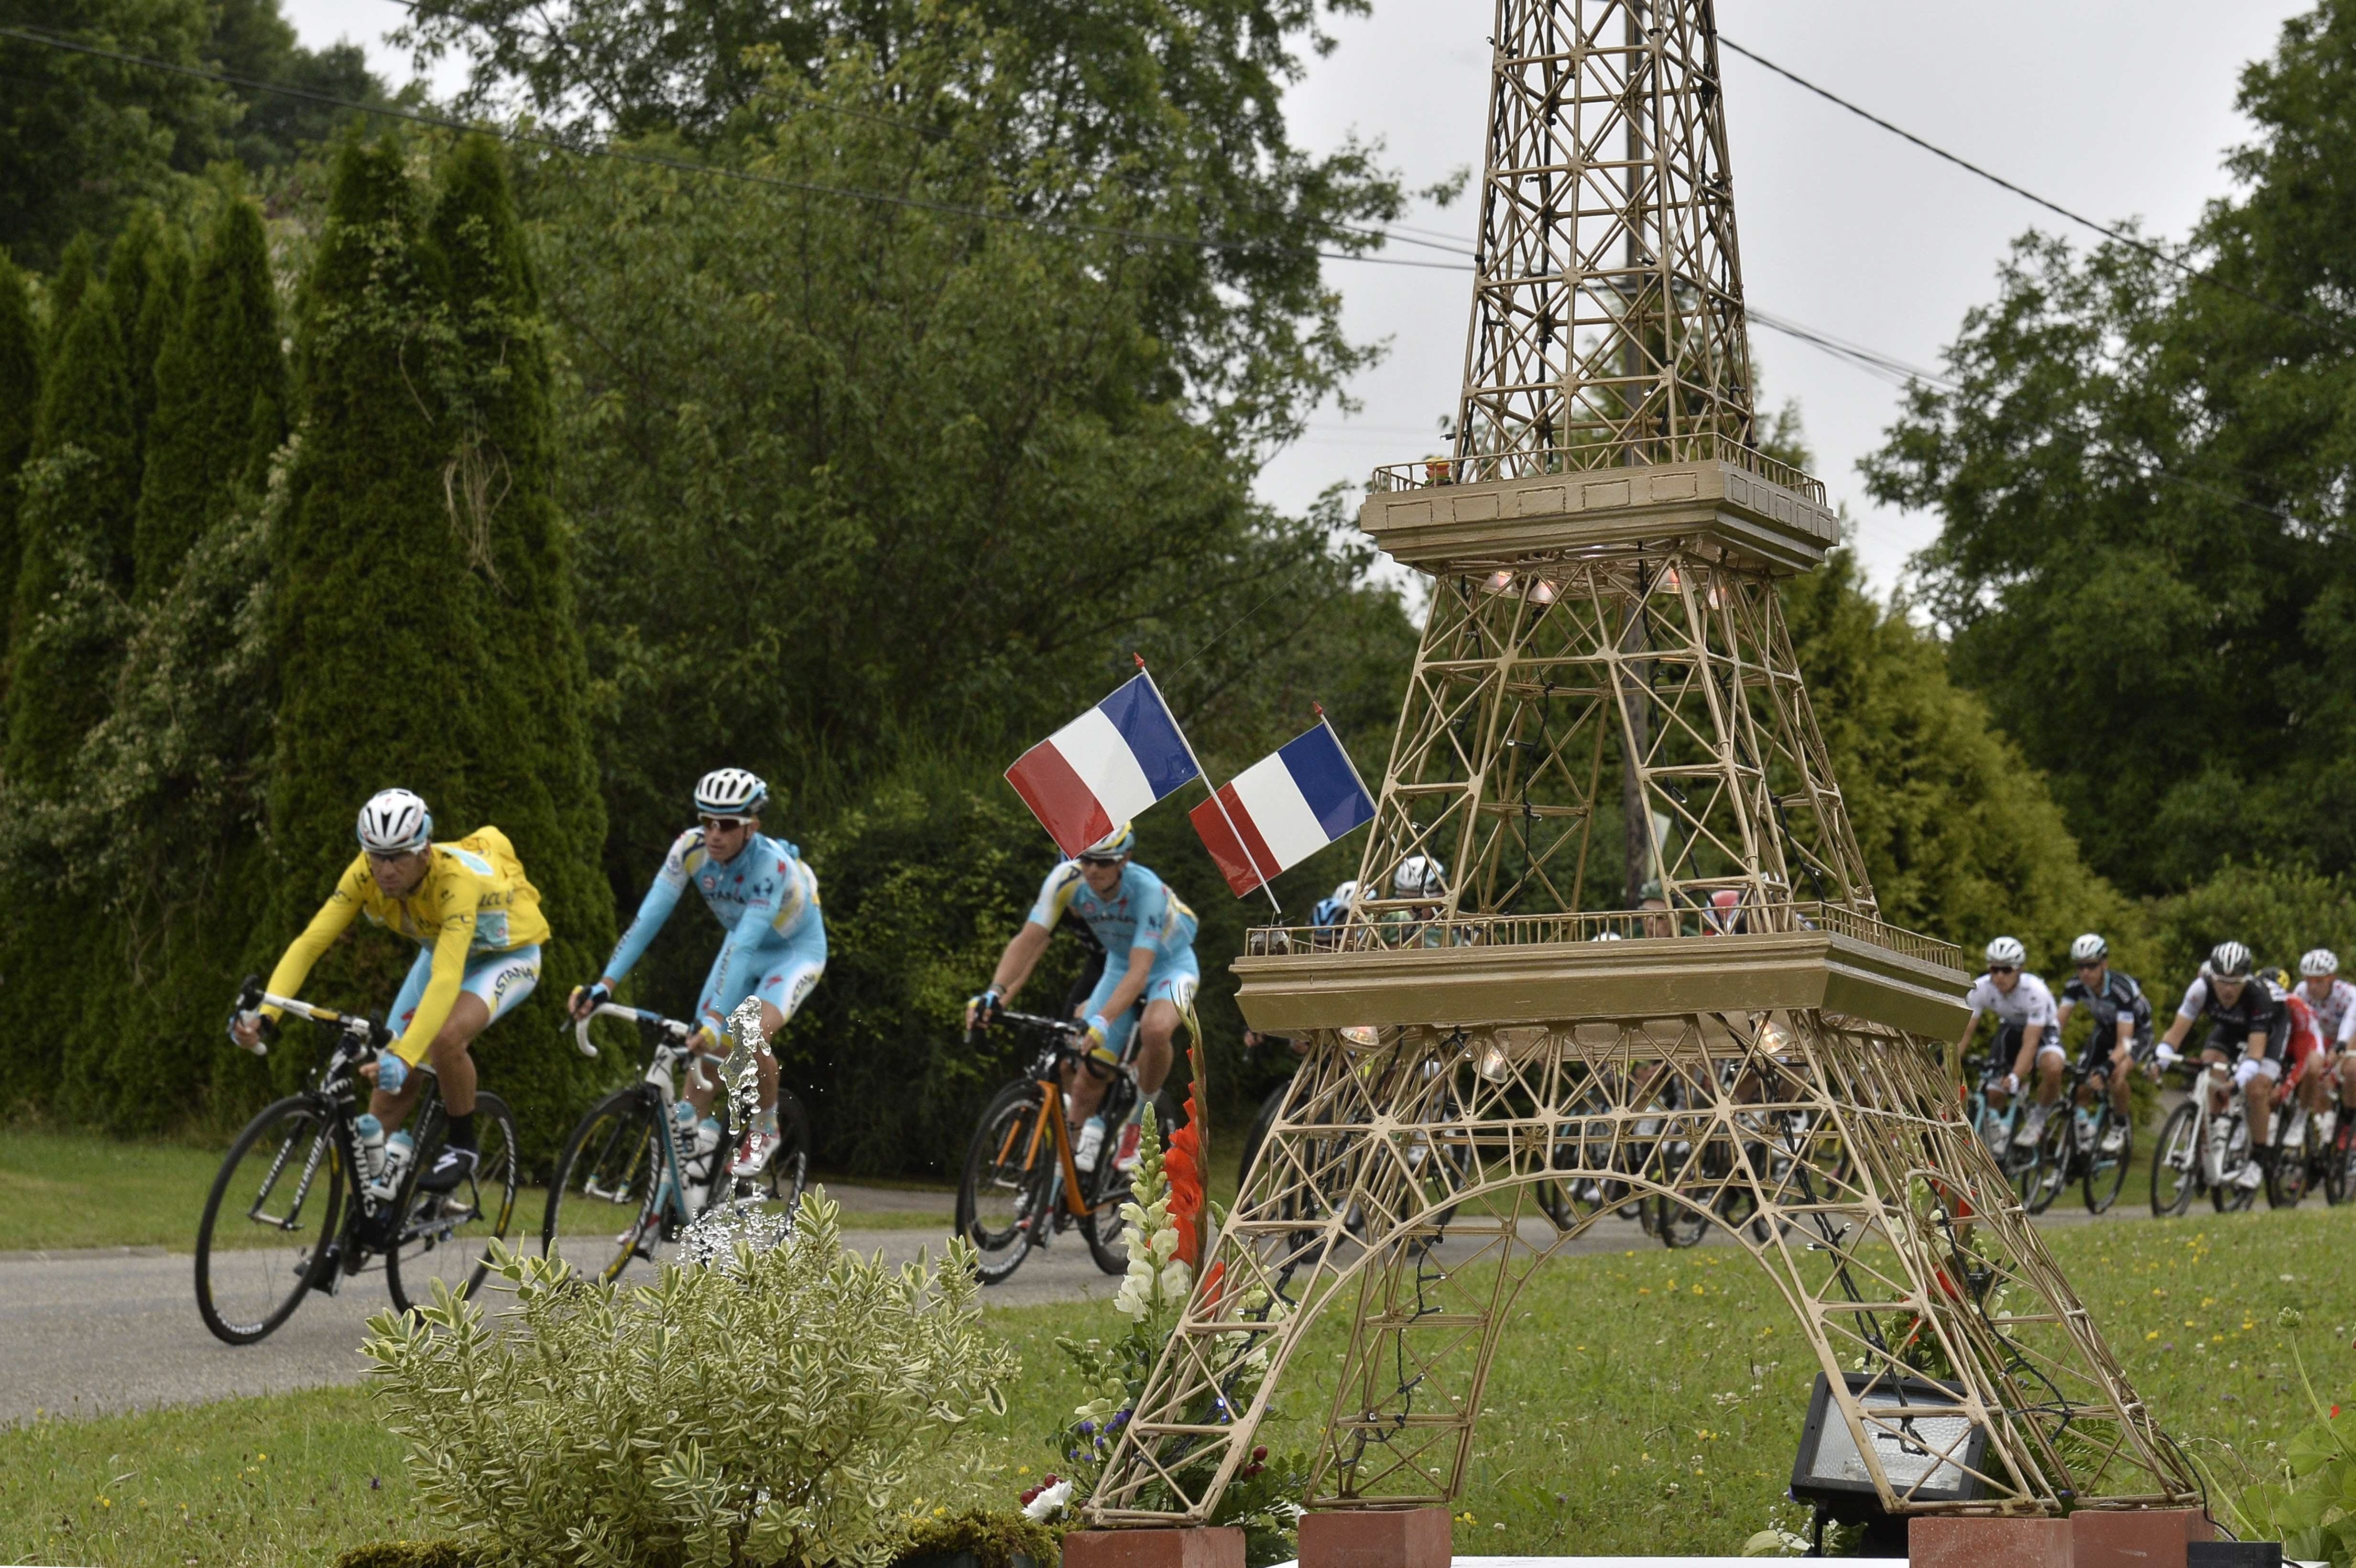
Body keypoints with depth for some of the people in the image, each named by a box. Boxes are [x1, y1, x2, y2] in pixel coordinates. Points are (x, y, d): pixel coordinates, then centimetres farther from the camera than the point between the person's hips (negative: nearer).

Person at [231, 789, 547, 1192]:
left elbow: (447, 979, -50)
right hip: (440, 949, 6)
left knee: (446, 1038, -33)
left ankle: (461, 1147, -10)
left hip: (508, 955, -6)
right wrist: (265, 1016, -44)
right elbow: (310, 942, -28)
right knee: (390, 1090, -5)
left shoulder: (455, 879, -40)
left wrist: (404, 1056, -62)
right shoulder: (365, 874, -25)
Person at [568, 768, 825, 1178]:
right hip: (744, 944, 5)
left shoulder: (772, 864, -36)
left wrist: (718, 1019, -53)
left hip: (796, 950, -5)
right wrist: (605, 985, -35)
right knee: (708, 1047, -10)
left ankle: (765, 1130, -2)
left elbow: (745, 947, -45)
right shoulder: (691, 848, -23)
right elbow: (650, 916, -27)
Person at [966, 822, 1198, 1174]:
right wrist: (994, 994, -40)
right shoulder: (1067, 880, -23)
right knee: (1085, 1082, -7)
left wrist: (1102, 1022, -57)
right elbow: (1029, 941, -24)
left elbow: (1139, 972, -42)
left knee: (1155, 1030, -37)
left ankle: (1140, 1122, -13)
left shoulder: (1147, 891, -34)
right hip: (1119, 965, 5)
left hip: (1170, 964, -4)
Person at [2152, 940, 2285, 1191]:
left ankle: (2258, 1161, -4)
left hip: (2271, 1024, -4)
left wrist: (2240, 1079, -62)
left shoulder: (2258, 995, -41)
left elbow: (2256, 1049, -44)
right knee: (2208, 1068, -22)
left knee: (2257, 1090, -20)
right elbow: (2177, 1029, -33)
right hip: (2230, 1025, 4)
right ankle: (2216, 1137, -10)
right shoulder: (2202, 988, -33)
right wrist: (2160, 1061, -50)